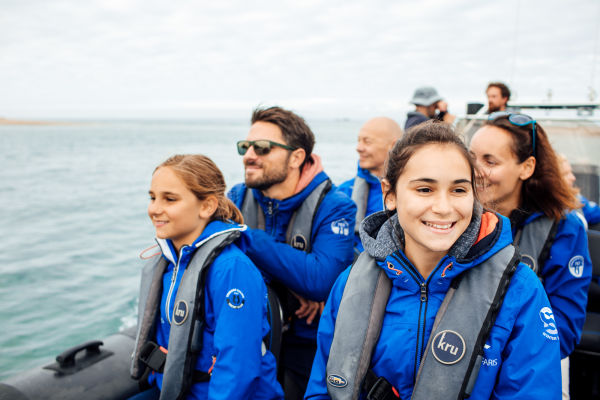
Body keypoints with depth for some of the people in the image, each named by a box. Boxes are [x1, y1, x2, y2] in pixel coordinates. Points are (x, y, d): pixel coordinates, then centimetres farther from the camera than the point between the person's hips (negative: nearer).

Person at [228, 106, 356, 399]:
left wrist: (247, 238, -24)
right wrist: (291, 283, -21)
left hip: (309, 344, -3)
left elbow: (320, 280, -27)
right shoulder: (237, 198, 0)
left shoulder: (334, 207, -14)